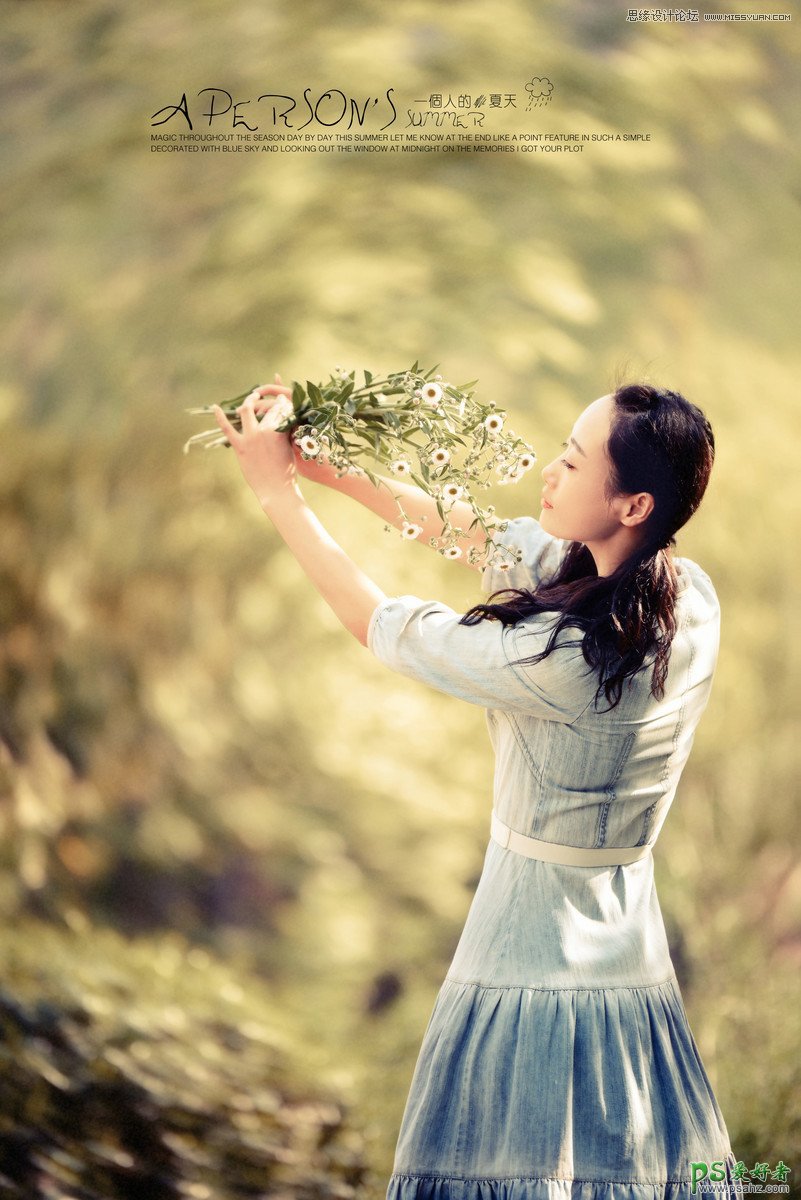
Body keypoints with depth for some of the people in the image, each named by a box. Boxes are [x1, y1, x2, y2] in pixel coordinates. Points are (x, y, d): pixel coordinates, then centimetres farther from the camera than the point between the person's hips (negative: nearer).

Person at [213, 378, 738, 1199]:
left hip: (533, 970, -7)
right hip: (633, 965, 7)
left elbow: (377, 624, -13)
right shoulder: (690, 597, -4)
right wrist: (335, 471, 7)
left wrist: (279, 492, -3)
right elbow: (488, 539, 6)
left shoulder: (566, 657, -27)